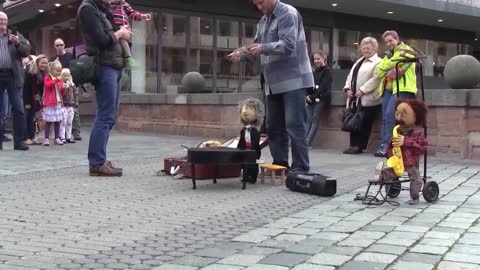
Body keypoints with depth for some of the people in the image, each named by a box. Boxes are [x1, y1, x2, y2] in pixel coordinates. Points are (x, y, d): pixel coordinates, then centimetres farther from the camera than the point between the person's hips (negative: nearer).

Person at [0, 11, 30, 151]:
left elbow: (27, 51, 5)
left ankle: (19, 141, -1)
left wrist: (17, 43, -11)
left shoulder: (16, 35, 12)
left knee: (19, 109, -4)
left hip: (13, 76, 0)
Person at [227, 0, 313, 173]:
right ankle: (280, 164, 14)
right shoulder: (263, 20, 18)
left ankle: (300, 167, -5)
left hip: (293, 81, -8)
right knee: (274, 126, 8)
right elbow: (257, 48, 18)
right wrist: (241, 55, -2)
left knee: (294, 125, -9)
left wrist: (263, 48, -32)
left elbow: (288, 45, -19)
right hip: (274, 83, 8)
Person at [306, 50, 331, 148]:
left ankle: (307, 142, -18)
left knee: (315, 119, -12)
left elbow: (323, 86, -8)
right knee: (309, 120, -4)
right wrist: (308, 96, -2)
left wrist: (313, 97, -11)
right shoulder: (315, 71, 21)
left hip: (321, 99, -6)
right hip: (312, 99, 6)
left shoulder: (327, 71, 0)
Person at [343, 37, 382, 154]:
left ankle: (359, 146, -3)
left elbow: (375, 79, -15)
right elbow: (351, 76, 24)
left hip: (367, 99, -8)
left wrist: (362, 90, -20)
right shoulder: (359, 61, 24)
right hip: (355, 97, 8)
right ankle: (353, 145, 9)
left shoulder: (378, 62, -3)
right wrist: (347, 88, 6)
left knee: (364, 123, -6)